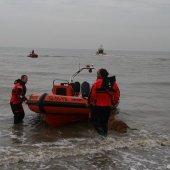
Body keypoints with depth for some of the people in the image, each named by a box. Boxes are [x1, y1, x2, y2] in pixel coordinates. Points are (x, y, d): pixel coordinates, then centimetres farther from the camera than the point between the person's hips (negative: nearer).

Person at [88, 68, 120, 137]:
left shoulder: (97, 82, -8)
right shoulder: (113, 83, 7)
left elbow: (92, 93, -12)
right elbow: (117, 93, 7)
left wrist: (90, 102, -1)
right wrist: (114, 103, 14)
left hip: (97, 105, -5)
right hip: (108, 106, 5)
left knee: (95, 119, 5)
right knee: (105, 121, 16)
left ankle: (100, 130, -15)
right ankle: (105, 134, 16)